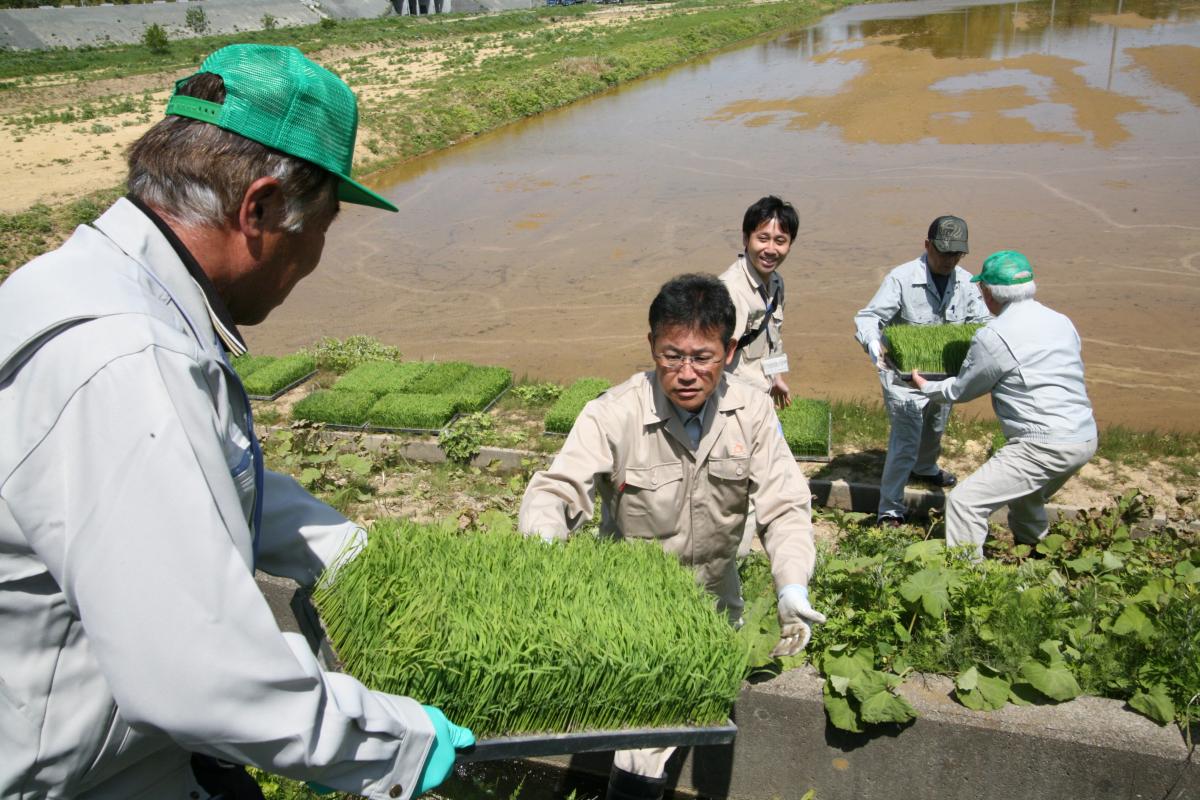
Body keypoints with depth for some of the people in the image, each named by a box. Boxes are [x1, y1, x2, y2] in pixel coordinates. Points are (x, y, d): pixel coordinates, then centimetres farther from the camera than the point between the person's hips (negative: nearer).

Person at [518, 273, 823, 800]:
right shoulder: (615, 414, -21)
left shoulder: (752, 412, -12)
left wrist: (792, 587, -30)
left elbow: (785, 506, -13)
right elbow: (553, 492, -26)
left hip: (714, 595, 4)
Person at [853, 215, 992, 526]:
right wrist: (872, 343, -49)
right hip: (904, 376, -7)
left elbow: (983, 322, 0)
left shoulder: (965, 281, -2)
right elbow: (868, 317, -27)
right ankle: (890, 510, 0)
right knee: (905, 443, -11)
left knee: (935, 430, 30)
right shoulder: (901, 278, -21)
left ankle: (925, 469, 60)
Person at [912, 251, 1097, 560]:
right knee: (1024, 497, 32)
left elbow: (962, 390, 1)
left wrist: (926, 387, 19)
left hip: (1044, 446, -9)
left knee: (964, 502, -8)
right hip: (1085, 439, 9)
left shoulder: (993, 336, -12)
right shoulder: (1061, 322, 10)